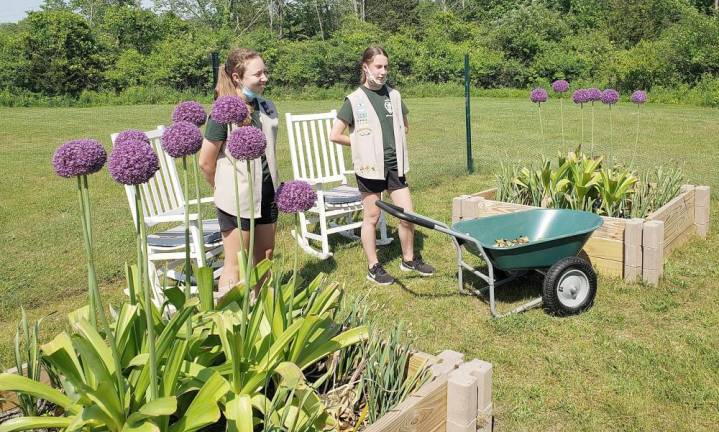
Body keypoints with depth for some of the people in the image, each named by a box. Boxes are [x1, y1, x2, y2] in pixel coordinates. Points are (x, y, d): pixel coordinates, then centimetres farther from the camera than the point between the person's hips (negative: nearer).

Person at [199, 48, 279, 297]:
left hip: (266, 194, 7)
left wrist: (273, 186, 16)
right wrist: (225, 190, 3)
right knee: (236, 265, 3)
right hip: (237, 200, -6)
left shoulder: (267, 107, 4)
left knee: (265, 256, 16)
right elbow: (206, 162, -12)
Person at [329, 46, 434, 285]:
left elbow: (404, 126, 22)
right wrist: (362, 145, -2)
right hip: (370, 166, -4)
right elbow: (335, 135, -9)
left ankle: (409, 259, 26)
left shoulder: (394, 95, 7)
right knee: (371, 217, 6)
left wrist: (394, 143, 7)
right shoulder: (355, 100, -7)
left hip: (395, 164, 5)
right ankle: (373, 267, 18)